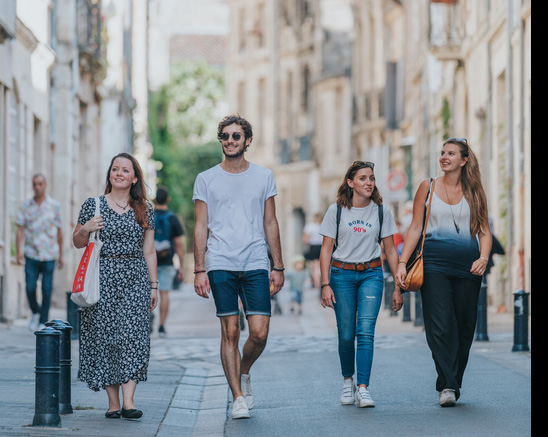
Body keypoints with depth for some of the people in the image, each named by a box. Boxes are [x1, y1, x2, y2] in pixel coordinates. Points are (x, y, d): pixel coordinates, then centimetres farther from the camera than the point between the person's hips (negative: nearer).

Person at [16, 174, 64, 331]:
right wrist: (18, 251, -10)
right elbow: (20, 230, 2)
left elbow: (59, 231, 8)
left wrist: (61, 255, 9)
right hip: (31, 254, 1)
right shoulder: (26, 206, 4)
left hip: (49, 255, -1)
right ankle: (35, 312, 22)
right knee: (30, 288, -5)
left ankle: (43, 321, 7)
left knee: (47, 290, -1)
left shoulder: (54, 205, 3)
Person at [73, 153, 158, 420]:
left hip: (135, 278, 1)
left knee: (133, 335, -11)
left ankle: (128, 400, -14)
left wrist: (153, 285, 10)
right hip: (103, 277, -1)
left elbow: (149, 251, 13)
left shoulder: (144, 210, 10)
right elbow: (78, 243, 11)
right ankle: (113, 401, 3)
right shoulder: (93, 205, 5)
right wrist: (84, 230, -10)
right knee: (105, 336, -3)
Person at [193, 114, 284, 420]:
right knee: (230, 332, -2)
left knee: (260, 333, -6)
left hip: (256, 265, 1)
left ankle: (243, 373, 24)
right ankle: (238, 397, 5)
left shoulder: (264, 177, 10)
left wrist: (278, 267, 9)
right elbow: (201, 227, 5)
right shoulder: (206, 179, 6)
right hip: (221, 265, -1)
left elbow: (271, 224, 13)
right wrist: (199, 270, -2)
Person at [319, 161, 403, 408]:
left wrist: (397, 287, 4)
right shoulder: (336, 211, -1)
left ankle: (363, 389, -15)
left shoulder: (381, 212, 2)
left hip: (371, 274, 0)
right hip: (341, 274, 0)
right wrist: (325, 285, -8)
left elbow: (391, 251, 6)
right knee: (346, 335, 1)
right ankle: (348, 382, 25)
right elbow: (326, 250, 0)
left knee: (366, 331, -14)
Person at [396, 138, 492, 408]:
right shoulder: (428, 188, 9)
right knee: (440, 326, -12)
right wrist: (402, 262, -2)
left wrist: (483, 258, -10)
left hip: (467, 265, 2)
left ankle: (452, 383, 16)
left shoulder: (474, 192, 11)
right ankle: (447, 387, -15)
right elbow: (415, 228, 8)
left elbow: (484, 231, 9)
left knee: (464, 327, 3)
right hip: (434, 263, -2)